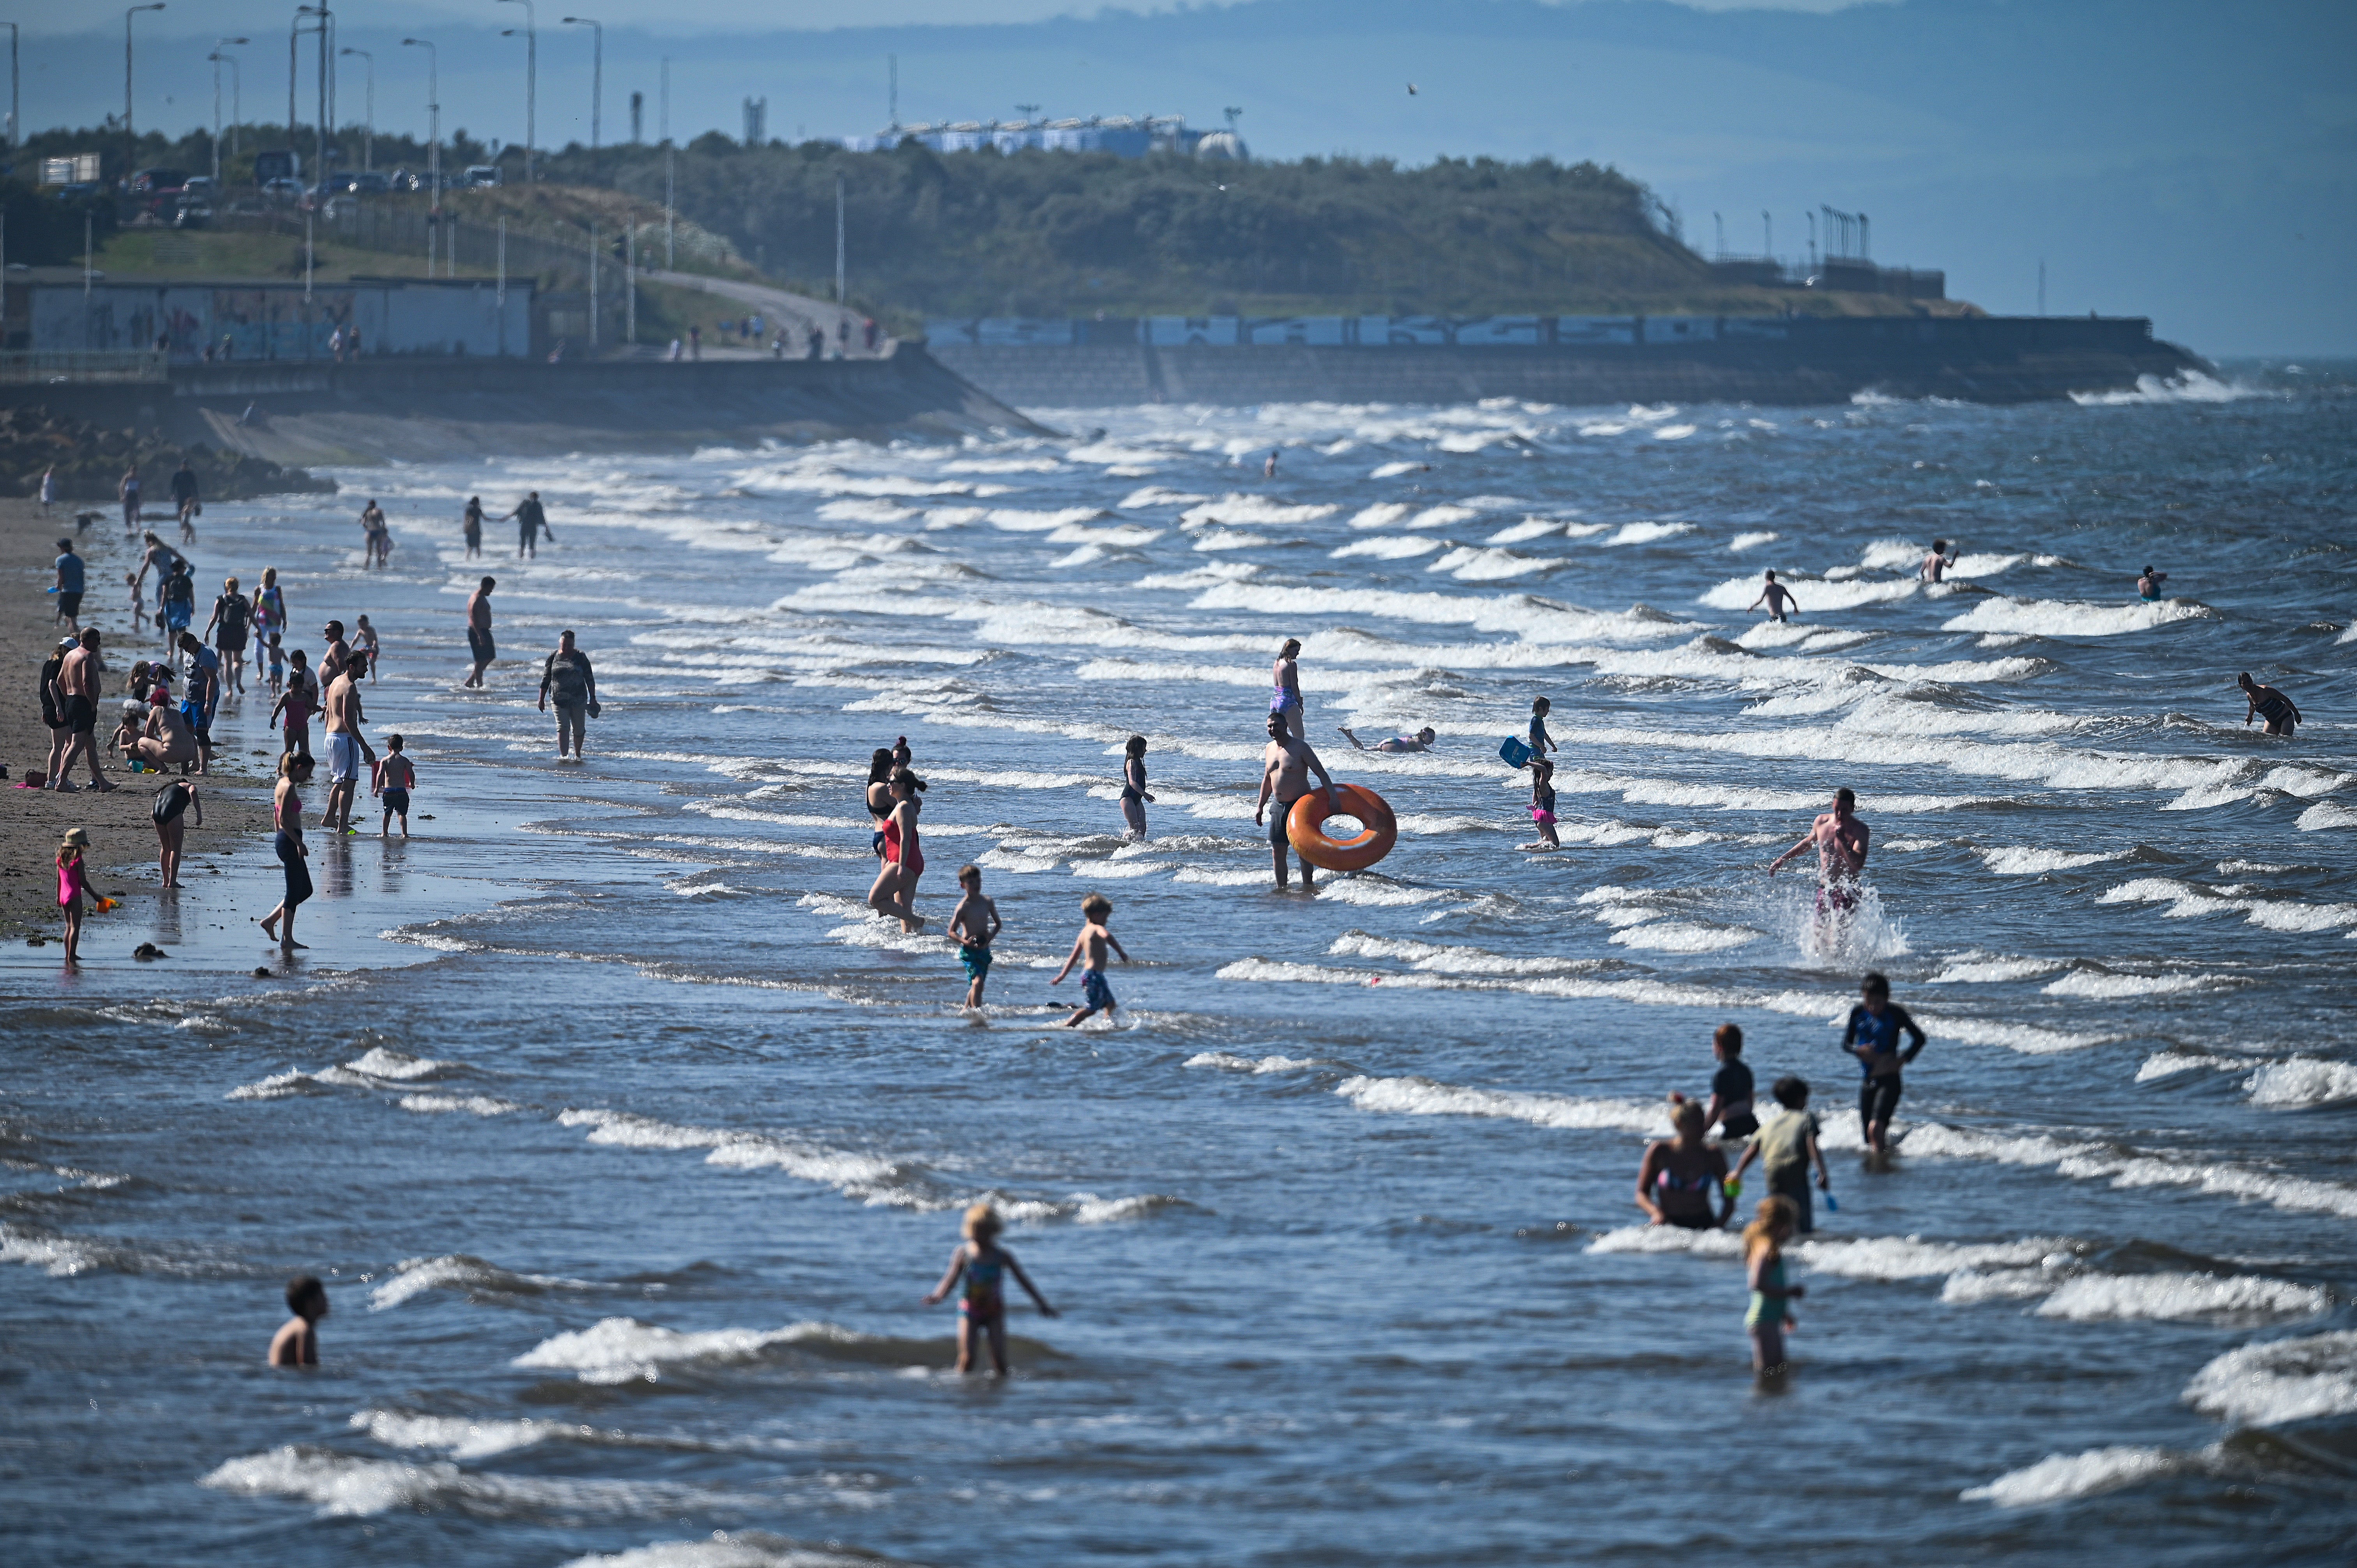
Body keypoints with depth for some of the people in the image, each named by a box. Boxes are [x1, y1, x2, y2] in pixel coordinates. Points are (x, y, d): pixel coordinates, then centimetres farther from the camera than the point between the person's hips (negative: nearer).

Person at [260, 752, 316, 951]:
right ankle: (287, 939, -1)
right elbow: (284, 820, -21)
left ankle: (270, 920, 17)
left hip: (284, 840, 10)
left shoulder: (283, 784, 15)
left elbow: (277, 817, 21)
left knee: (305, 890, 16)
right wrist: (299, 844, -20)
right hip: (290, 841, -10)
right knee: (294, 892, -4)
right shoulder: (289, 787, -15)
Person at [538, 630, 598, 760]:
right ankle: (563, 756, -13)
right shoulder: (553, 658, 3)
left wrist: (593, 699, 1)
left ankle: (577, 755, 25)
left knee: (578, 730, 7)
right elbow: (546, 680, 7)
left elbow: (589, 679, 5)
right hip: (559, 699, 0)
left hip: (578, 699, 0)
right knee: (563, 728, -12)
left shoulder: (581, 658, 2)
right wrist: (541, 700, 3)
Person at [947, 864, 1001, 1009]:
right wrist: (966, 942, -24)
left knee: (976, 985, 16)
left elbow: (998, 924, 14)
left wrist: (989, 938, -5)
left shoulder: (987, 903, 2)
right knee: (977, 981, -21)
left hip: (984, 950, 6)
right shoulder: (963, 908, -12)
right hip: (969, 951, -6)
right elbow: (952, 932, -7)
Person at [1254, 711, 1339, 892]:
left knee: (1302, 850, -8)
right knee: (1277, 851, 6)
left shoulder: (1300, 747, -10)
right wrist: (1260, 806, 18)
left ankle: (1308, 886, -1)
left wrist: (1332, 797, -24)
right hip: (1279, 807, 7)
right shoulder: (1270, 749, 11)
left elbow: (1321, 773, -13)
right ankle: (1282, 887, 15)